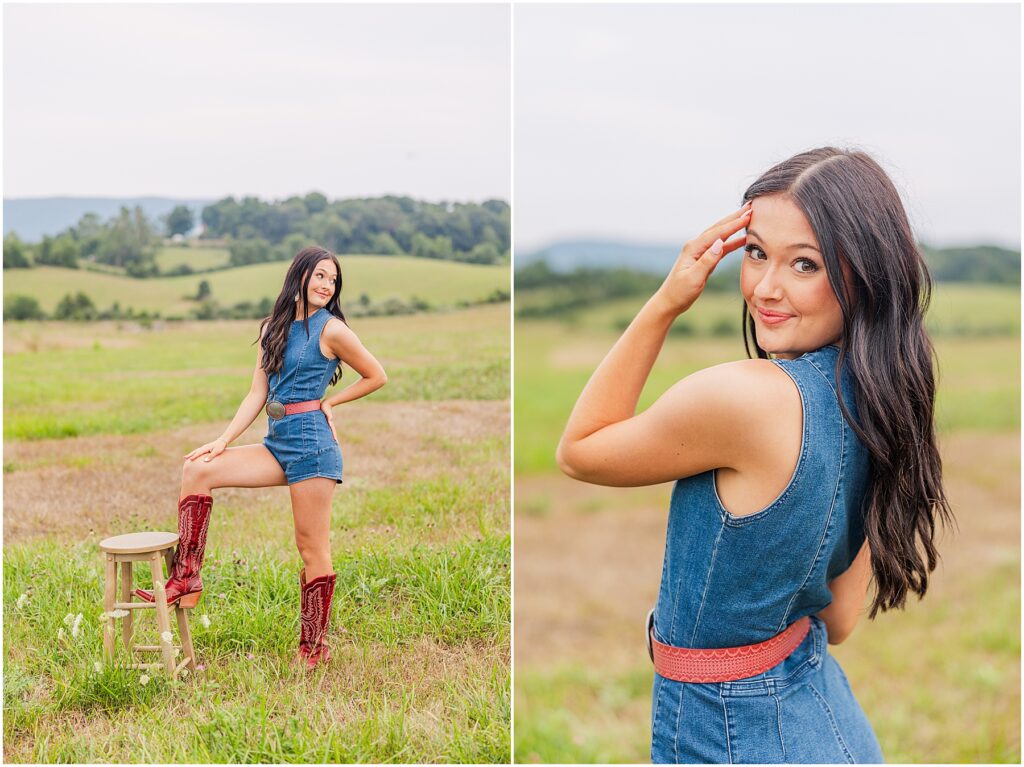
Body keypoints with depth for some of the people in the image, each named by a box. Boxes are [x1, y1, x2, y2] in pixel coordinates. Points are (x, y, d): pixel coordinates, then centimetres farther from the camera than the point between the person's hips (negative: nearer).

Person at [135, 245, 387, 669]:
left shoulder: (331, 329, -4)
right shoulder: (273, 328, 12)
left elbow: (377, 377, 3)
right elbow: (257, 393, 10)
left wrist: (329, 401, 2)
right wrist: (223, 440, 1)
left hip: (310, 442, -6)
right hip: (277, 443, 6)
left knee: (312, 547, -2)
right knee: (197, 470, -7)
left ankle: (314, 646, 9)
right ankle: (186, 578, -5)